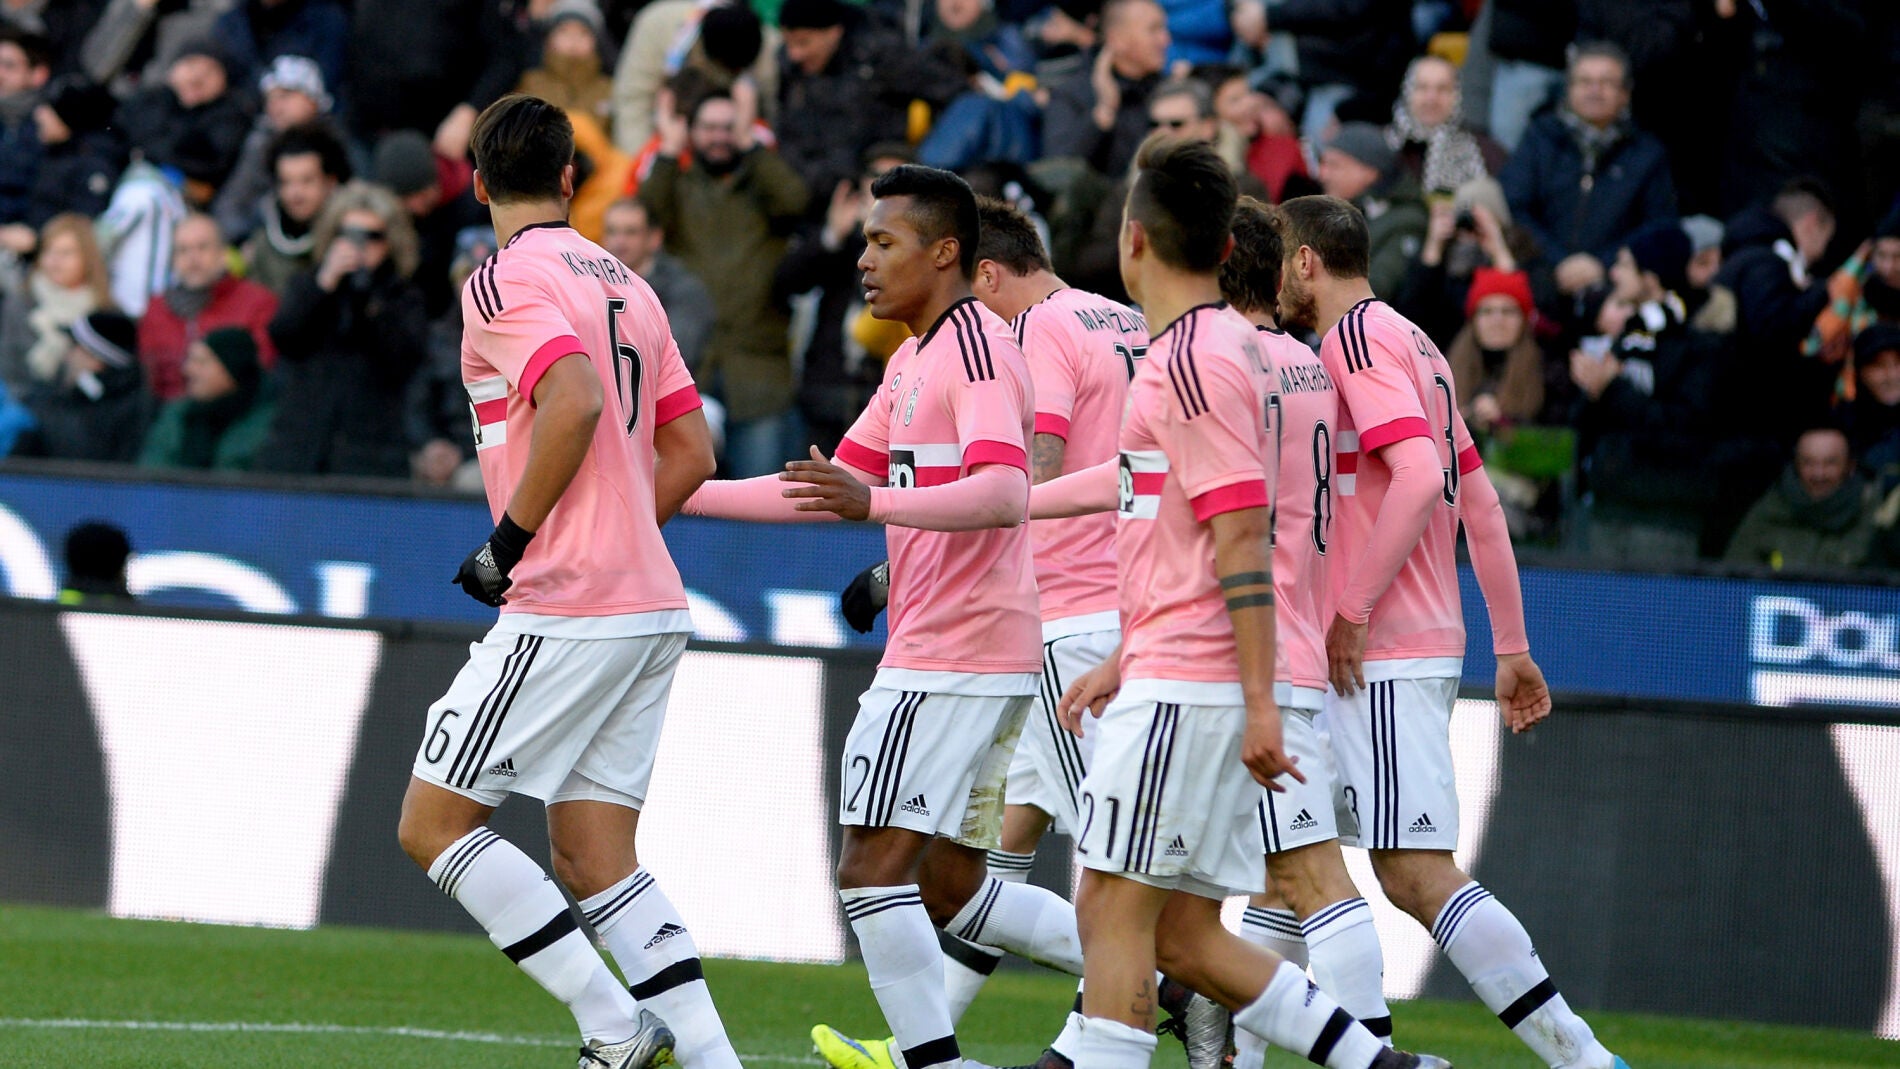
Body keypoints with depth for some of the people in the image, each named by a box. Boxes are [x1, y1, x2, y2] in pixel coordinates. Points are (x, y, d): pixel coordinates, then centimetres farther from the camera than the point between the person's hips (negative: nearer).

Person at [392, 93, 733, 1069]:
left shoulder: (505, 280, -8)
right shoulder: (623, 283, 16)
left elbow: (574, 404, -24)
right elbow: (690, 452, 17)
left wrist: (511, 541, -14)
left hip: (564, 612, -8)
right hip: (652, 604, 8)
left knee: (433, 825, -1)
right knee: (594, 858, 9)